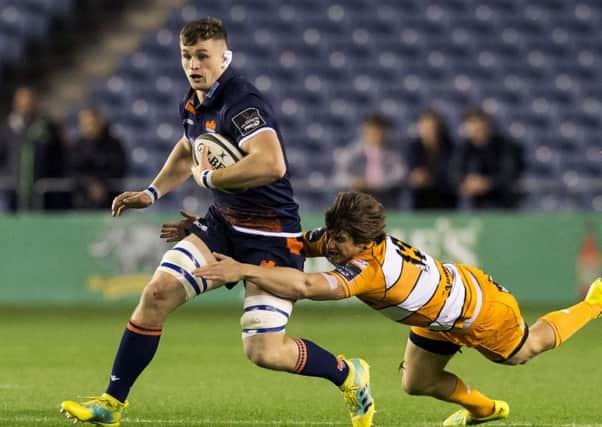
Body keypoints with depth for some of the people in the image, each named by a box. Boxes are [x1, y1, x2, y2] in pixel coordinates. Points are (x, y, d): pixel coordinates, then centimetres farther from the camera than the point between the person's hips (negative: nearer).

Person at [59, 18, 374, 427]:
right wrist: (153, 192, 17)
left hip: (272, 234, -8)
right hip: (223, 224, 8)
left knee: (263, 351, -12)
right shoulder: (193, 106, 7)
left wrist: (208, 177, -23)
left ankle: (349, 374, 16)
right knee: (157, 293, -7)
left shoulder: (242, 102, -22)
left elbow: (272, 164, -38)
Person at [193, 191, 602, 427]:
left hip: (481, 308, -7)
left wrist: (242, 270, -62)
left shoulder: (367, 269, -46)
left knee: (523, 351, 24)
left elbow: (304, 286, -60)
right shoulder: (345, 238, -25)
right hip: (443, 307, 7)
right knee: (418, 383, 15)